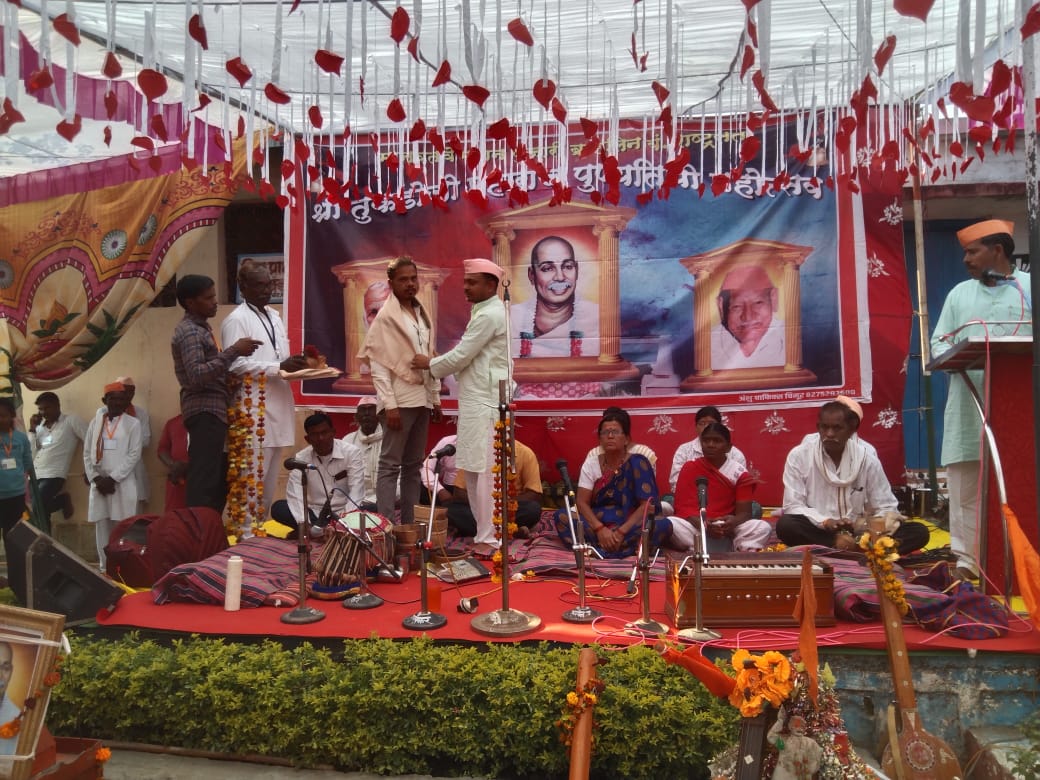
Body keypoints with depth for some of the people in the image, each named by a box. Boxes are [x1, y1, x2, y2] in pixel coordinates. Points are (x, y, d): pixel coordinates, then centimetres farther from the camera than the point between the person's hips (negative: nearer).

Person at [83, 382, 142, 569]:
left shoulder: (133, 423, 1)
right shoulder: (95, 422, 11)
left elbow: (134, 455, -5)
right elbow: (87, 453, 10)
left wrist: (113, 478, -10)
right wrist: (95, 478, -3)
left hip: (122, 483, -3)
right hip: (99, 483, 3)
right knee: (101, 527, 6)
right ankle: (104, 567, 14)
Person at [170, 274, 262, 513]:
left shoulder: (201, 328, 21)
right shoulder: (188, 332, -10)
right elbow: (197, 376, -23)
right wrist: (233, 351, -24)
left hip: (213, 412, 10)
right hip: (204, 413, -10)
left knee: (219, 481, 13)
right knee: (203, 484, -11)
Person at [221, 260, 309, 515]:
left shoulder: (274, 316, 17)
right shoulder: (236, 319, -8)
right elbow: (235, 364, -17)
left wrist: (294, 365, 1)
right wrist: (279, 367, -22)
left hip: (276, 404, 8)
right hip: (254, 408, -8)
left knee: (270, 477, 13)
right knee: (252, 475, -6)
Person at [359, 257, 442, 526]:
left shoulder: (423, 315, 13)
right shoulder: (385, 316, -6)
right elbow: (378, 364, -10)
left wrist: (436, 397, 12)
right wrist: (389, 404, -16)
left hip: (422, 398, 7)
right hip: (401, 399, -7)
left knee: (414, 464, 10)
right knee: (390, 464, -3)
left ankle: (409, 524, 17)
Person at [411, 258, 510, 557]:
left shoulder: (489, 315, -15)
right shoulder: (486, 311, 18)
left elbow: (460, 357, -14)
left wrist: (430, 364, 0)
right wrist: (437, 363, 11)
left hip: (485, 403, -11)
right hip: (476, 400, 11)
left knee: (484, 471, -6)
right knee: (473, 470, 13)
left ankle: (488, 540, 0)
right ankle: (484, 533, 21)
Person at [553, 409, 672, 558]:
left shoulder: (637, 463, -3)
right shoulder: (591, 464, 5)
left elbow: (648, 505, -11)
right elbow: (581, 502, -4)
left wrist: (621, 532, -24)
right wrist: (600, 529, -22)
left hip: (630, 526, -2)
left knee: (664, 525, -31)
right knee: (561, 516, -24)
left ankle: (597, 549, -36)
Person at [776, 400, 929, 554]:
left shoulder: (867, 456, -1)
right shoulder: (799, 456, -7)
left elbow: (886, 508, 3)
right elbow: (793, 506, -9)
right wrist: (826, 522, -25)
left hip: (857, 533, 2)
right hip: (819, 532, -2)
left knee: (919, 532, -17)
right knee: (785, 525, -34)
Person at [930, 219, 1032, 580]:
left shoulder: (1032, 287, 7)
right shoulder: (959, 293, 15)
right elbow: (938, 342, 11)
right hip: (969, 406, 2)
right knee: (966, 485, 1)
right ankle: (966, 558, 7)